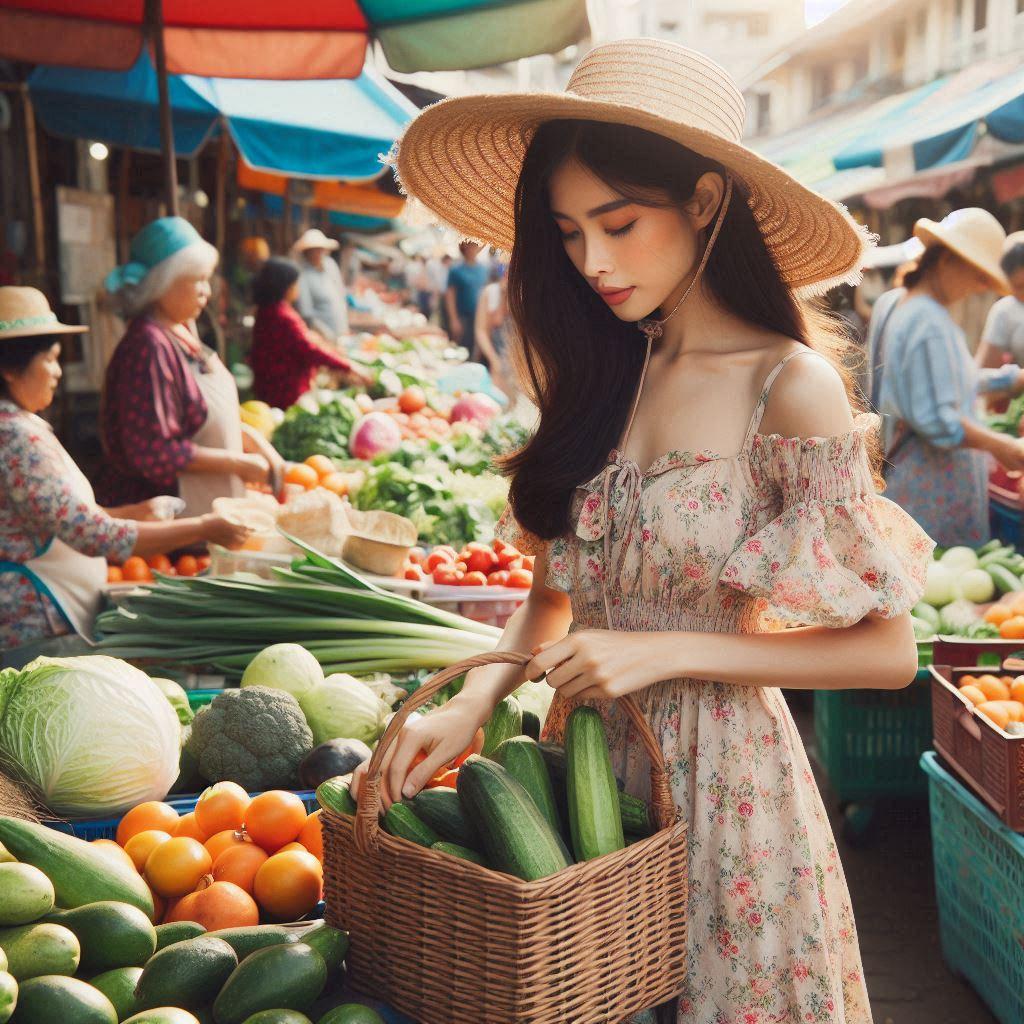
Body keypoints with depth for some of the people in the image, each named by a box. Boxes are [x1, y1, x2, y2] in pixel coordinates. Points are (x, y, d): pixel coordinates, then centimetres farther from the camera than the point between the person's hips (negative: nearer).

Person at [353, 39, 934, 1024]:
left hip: (719, 783, -5)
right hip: (586, 763, 5)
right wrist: (472, 701, -12)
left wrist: (667, 651, -18)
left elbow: (887, 650, -12)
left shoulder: (791, 387, -15)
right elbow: (551, 593, 6)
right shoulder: (603, 374, 2)